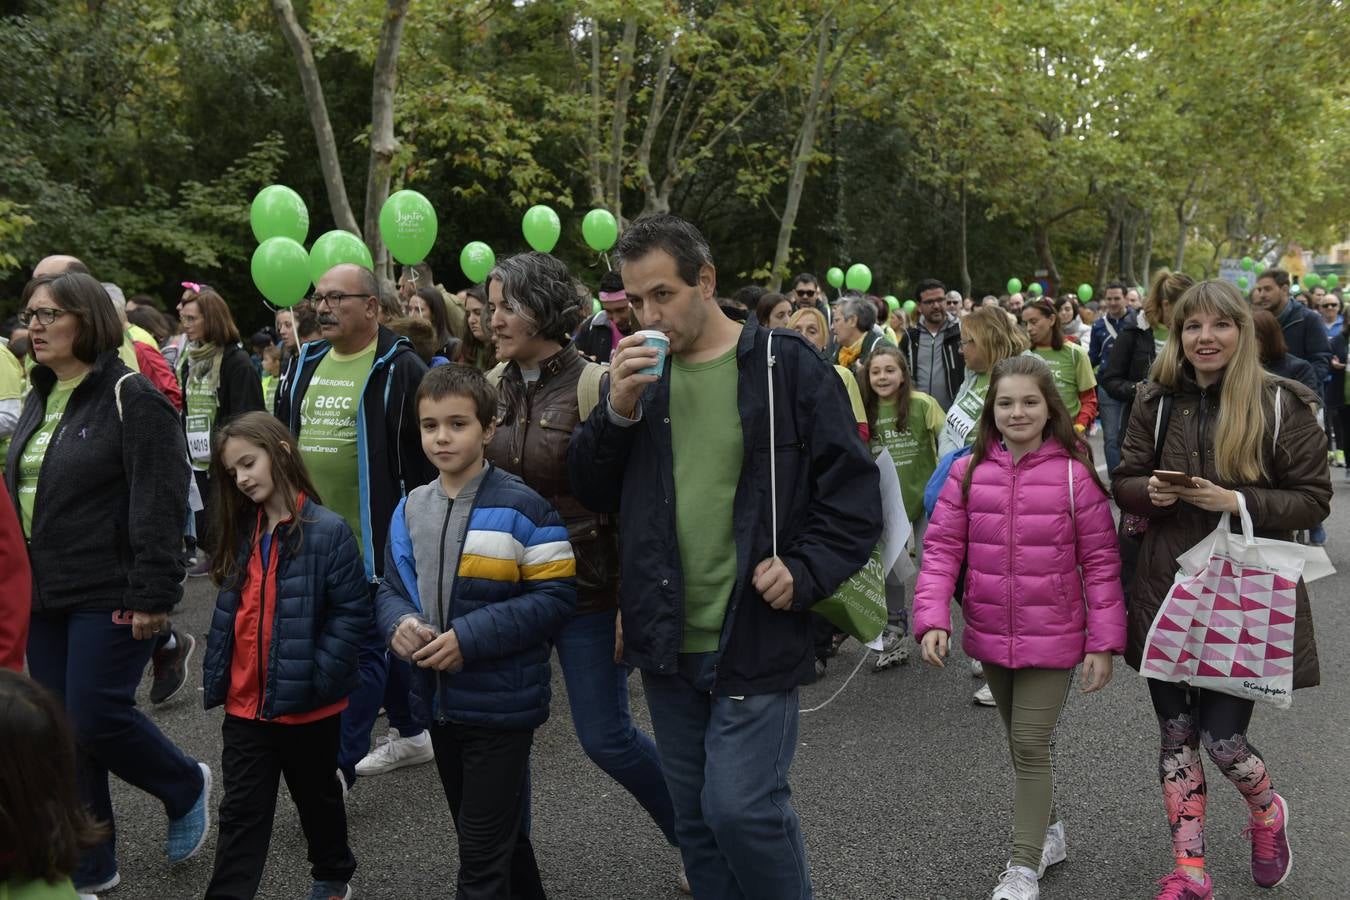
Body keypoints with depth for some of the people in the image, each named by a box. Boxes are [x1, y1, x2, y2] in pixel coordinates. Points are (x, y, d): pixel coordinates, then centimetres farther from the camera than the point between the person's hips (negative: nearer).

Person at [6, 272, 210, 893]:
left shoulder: (130, 396, -12)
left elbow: (159, 503, -18)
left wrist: (152, 594, -22)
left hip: (109, 596, -8)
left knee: (96, 717, -7)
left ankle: (187, 786, 22)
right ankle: (88, 868, 23)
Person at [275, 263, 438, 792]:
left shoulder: (400, 368, -10)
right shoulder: (305, 365, 12)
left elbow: (428, 454, -12)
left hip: (376, 536, -7)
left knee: (365, 647, -4)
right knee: (388, 639, 18)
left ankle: (340, 765, 0)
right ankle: (410, 734, 31)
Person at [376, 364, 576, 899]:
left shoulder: (521, 507, -15)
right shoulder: (411, 509, 5)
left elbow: (555, 596, -16)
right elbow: (392, 588, 12)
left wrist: (471, 638, -23)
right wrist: (399, 624, -12)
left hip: (501, 706, -6)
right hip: (440, 703, 6)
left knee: (483, 856, 2)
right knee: (499, 838, 24)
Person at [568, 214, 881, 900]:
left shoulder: (786, 364, -6)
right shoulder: (638, 370, 7)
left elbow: (853, 489, -3)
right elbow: (591, 491, 5)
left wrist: (805, 572, -15)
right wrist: (619, 411, -11)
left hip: (755, 638, -5)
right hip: (666, 641, 5)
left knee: (742, 810, -8)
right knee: (697, 820, 15)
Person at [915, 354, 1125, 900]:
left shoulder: (1074, 474, -10)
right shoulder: (969, 472, -3)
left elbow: (1100, 564, -7)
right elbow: (941, 548, -4)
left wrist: (1103, 641, -8)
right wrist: (932, 619, -15)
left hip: (1052, 637, -4)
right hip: (990, 635, 4)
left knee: (1031, 747, -3)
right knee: (1020, 742, 19)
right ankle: (1048, 830, 41)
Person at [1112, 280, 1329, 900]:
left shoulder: (1282, 405, -6)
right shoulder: (1156, 403, 4)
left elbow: (1313, 500, -5)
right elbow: (1124, 483, 9)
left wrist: (1237, 501, -21)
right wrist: (1149, 491, -14)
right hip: (1166, 590, 4)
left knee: (1222, 737, -1)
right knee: (1176, 735, 10)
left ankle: (1267, 814, 35)